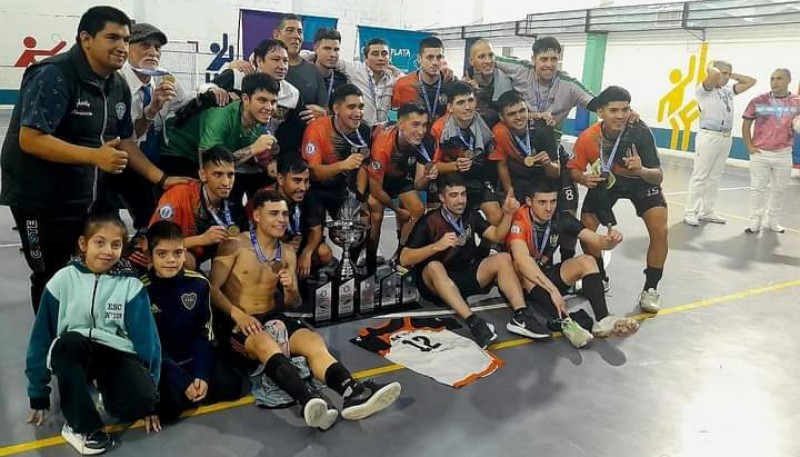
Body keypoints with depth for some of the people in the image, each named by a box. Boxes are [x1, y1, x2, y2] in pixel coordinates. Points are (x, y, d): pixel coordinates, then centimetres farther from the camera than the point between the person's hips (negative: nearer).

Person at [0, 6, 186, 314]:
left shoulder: (118, 86, 5)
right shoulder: (53, 76, -19)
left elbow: (124, 140, 12)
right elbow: (30, 140, -26)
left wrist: (160, 179, 2)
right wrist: (95, 156, -34)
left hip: (92, 197, 7)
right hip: (42, 200, -7)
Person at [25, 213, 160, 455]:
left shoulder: (131, 286, -4)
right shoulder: (63, 281, -4)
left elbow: (147, 340, -3)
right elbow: (41, 338, 2)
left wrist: (149, 399, -4)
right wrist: (39, 396, 4)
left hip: (118, 356, 0)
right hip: (74, 356, 1)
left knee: (141, 400, -31)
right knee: (67, 342, -35)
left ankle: (104, 388, 5)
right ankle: (83, 426, -20)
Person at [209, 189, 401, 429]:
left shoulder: (288, 253, 13)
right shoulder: (234, 246, -3)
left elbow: (293, 303, 15)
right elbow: (212, 288, -10)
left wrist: (290, 290, -9)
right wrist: (237, 313, -26)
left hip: (274, 318, 5)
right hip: (238, 323, -5)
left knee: (313, 340, -24)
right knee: (266, 343, -38)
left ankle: (352, 392, -49)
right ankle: (308, 401, -63)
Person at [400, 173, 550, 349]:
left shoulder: (471, 215, 7)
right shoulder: (429, 222, -9)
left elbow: (497, 236, 3)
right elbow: (404, 259, -16)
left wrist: (508, 214, -14)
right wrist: (436, 246, -29)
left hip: (466, 275, 5)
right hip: (435, 283, -5)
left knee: (503, 258, -15)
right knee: (434, 266, -37)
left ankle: (520, 316, -30)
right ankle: (474, 322, -50)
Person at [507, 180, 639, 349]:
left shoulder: (561, 219, -6)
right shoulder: (519, 221, -23)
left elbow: (598, 241, -7)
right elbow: (522, 261, -38)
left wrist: (610, 241, -31)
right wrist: (553, 289, -47)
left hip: (547, 276, 5)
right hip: (521, 283, -5)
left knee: (587, 261, -15)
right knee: (522, 270, -37)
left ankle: (602, 320, -32)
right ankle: (566, 321, -52)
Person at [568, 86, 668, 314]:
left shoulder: (640, 132, -34)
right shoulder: (587, 138, -29)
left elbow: (658, 177, -32)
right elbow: (574, 168, -12)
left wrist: (641, 170, -53)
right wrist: (583, 178, -34)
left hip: (641, 179, -1)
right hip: (606, 180, 2)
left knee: (660, 231, -17)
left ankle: (651, 289, 5)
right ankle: (600, 279, 21)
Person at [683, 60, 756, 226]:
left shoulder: (728, 91, 13)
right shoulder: (704, 90, -7)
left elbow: (751, 81, 20)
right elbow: (714, 75, -26)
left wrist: (732, 75, 13)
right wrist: (711, 66, -4)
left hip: (726, 138, 7)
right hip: (709, 136, -7)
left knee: (714, 177, 10)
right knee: (700, 176, -4)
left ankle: (708, 211, 17)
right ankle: (690, 213, 0)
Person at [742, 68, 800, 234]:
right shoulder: (758, 101, -4)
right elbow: (746, 124, 2)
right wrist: (749, 146, -4)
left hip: (783, 154, 2)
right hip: (760, 152, -1)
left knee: (779, 188, 11)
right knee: (757, 187, 4)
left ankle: (773, 220, 25)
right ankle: (755, 220, 13)